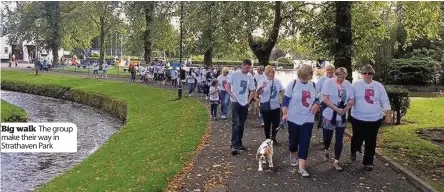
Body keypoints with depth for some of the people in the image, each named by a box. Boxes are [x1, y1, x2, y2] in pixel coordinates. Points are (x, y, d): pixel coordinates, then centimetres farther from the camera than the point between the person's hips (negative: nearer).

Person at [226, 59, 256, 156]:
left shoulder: (250, 77, 5)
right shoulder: (234, 74, -9)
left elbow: (253, 90, 17)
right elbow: (227, 87, -6)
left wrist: (249, 99, 7)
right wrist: (233, 97, -13)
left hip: (244, 103, 6)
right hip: (236, 102, -5)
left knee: (241, 124, 12)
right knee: (235, 123, -14)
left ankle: (239, 143, 23)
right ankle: (234, 145, -16)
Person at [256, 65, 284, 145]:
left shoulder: (277, 81, 1)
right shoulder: (262, 81, -7)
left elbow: (282, 91, 12)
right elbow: (258, 93, -16)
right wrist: (261, 87, -35)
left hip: (276, 106, 3)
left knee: (276, 123, 8)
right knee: (267, 124, 6)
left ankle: (273, 138, 30)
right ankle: (268, 139, 23)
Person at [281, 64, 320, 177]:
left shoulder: (313, 85, 4)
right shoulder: (293, 84, -9)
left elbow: (316, 99, 15)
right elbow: (285, 100, -7)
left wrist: (316, 104, -8)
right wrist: (285, 113, -17)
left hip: (308, 119, 3)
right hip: (294, 118, -2)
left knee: (305, 143, -4)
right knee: (293, 140, 12)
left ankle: (301, 167, -3)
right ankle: (293, 156, 43)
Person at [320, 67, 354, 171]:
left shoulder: (348, 84, 1)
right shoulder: (328, 82, -10)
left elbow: (351, 100, 5)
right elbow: (325, 99, -16)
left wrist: (345, 109, -14)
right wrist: (337, 109, -23)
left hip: (342, 117, 3)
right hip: (329, 116, -3)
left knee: (339, 139, 4)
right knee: (327, 136, 9)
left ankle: (336, 162, 14)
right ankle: (326, 150, 42)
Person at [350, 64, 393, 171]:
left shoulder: (378, 86, 3)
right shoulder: (356, 85, -3)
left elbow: (385, 101, 6)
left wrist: (389, 115, 1)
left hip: (375, 119, 2)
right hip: (358, 118, -2)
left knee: (371, 142, 7)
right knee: (358, 138, 9)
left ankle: (368, 162, 20)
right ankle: (353, 152, 41)